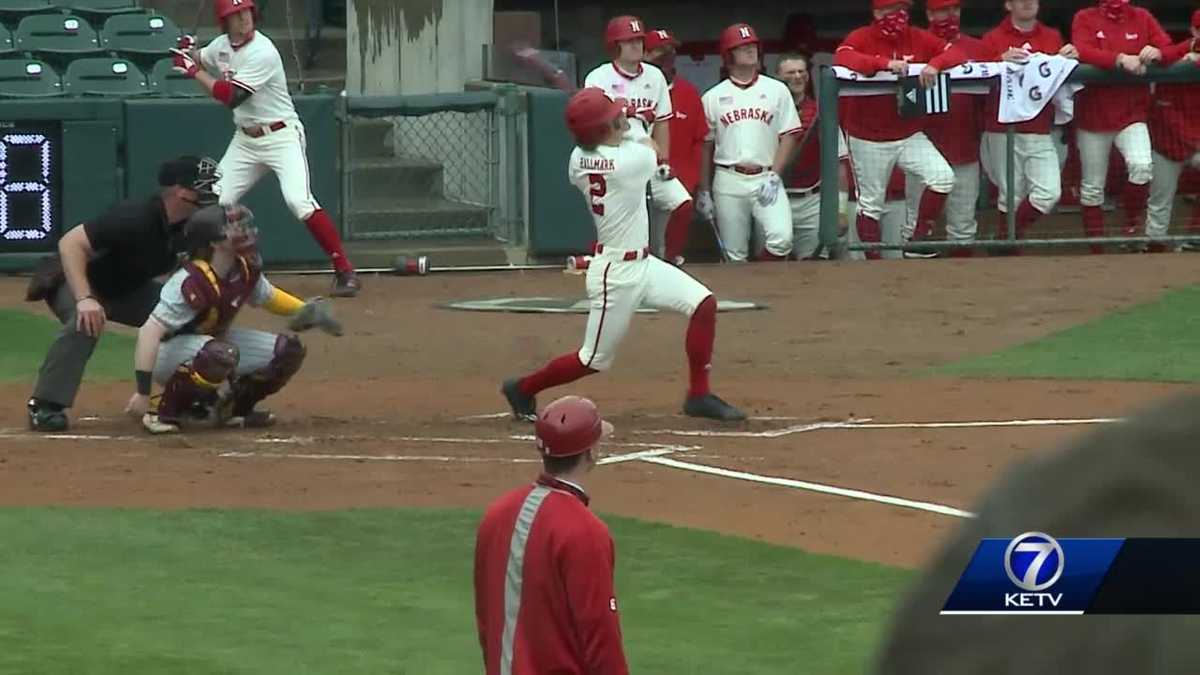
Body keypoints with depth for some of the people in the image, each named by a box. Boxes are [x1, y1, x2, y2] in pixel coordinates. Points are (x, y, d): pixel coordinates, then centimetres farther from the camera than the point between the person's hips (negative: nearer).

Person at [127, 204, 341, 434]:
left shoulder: (247, 269, -9)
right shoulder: (190, 283, -33)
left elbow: (267, 296, 15)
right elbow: (150, 331, -37)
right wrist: (143, 393, -41)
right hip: (168, 352, -8)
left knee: (288, 350, -3)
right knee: (221, 355, -40)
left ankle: (234, 406, 13)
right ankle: (166, 412, -20)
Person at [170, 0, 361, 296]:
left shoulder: (262, 53, -22)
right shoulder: (221, 46, 2)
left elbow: (230, 97, -25)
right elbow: (201, 62, 23)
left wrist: (194, 71, -18)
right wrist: (188, 53, -1)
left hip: (282, 137, -7)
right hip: (245, 139, 7)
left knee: (299, 201, -23)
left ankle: (344, 271, -18)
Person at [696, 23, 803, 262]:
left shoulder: (776, 90, 7)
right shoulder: (713, 97, 9)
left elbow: (788, 137, 4)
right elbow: (706, 146, 13)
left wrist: (774, 176, -8)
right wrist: (704, 191, 10)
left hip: (766, 180, -1)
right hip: (728, 181, 1)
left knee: (781, 238, -22)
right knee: (734, 254, 0)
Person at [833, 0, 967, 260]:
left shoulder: (919, 39, 2)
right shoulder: (861, 38, -9)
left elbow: (956, 55, -5)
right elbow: (842, 59, -30)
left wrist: (934, 64, -27)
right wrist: (886, 63, -39)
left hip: (910, 135, 3)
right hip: (869, 139, -3)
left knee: (943, 177, -16)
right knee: (871, 204, 4)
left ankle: (919, 239, -2)